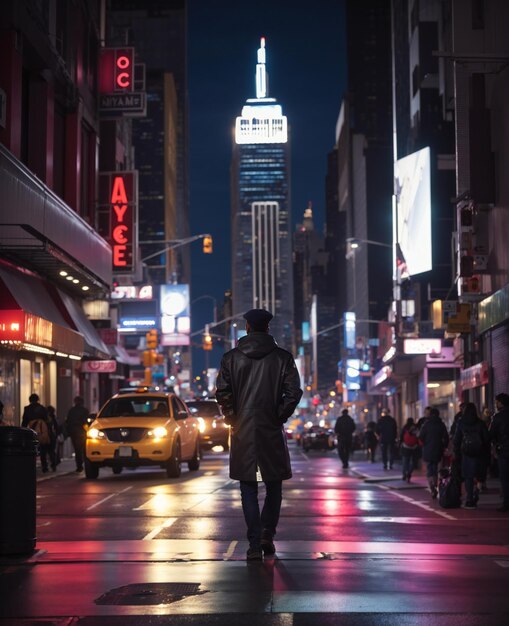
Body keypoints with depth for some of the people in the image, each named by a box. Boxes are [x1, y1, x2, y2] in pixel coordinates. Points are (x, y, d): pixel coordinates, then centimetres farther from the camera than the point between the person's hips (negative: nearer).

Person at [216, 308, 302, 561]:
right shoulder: (282, 357, -1)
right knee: (274, 485, 13)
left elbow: (222, 393, -6)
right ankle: (267, 534, -1)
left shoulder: (231, 358, 1)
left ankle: (255, 545, 1)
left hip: (242, 432, 1)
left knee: (248, 489, 5)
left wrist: (232, 419, 5)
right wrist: (280, 416, 3)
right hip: (271, 431, 0)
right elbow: (294, 392, -7)